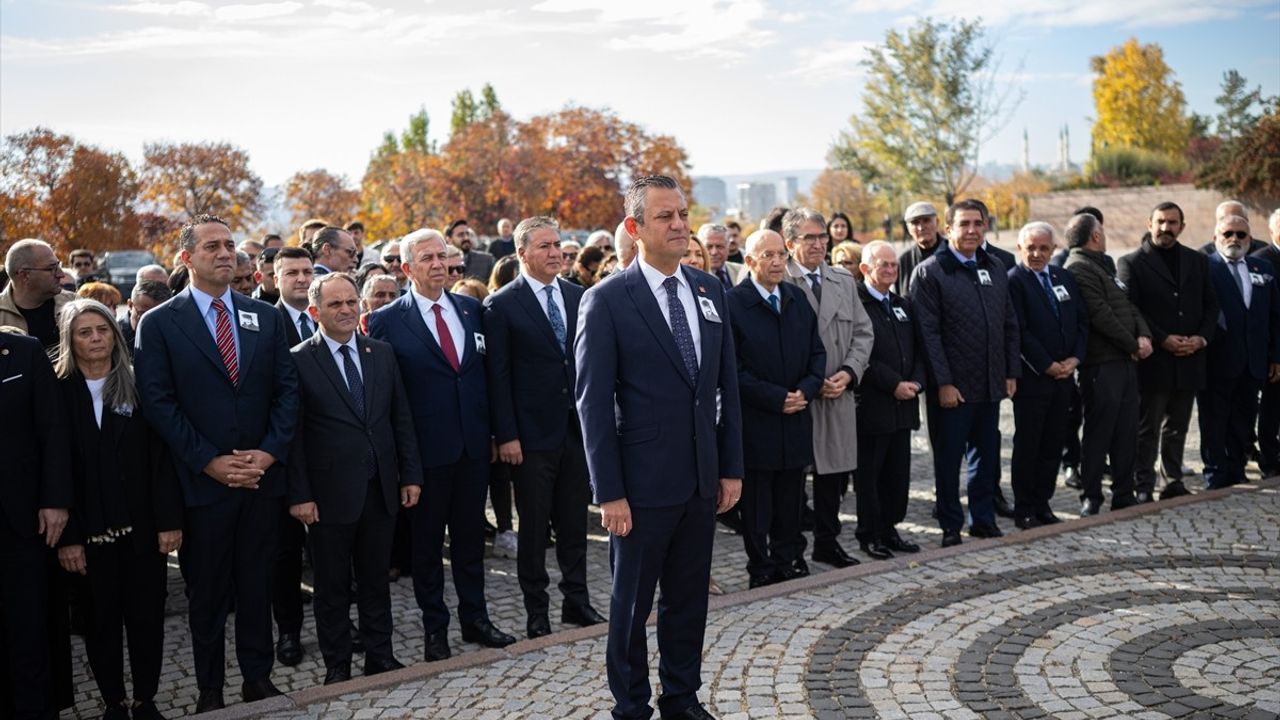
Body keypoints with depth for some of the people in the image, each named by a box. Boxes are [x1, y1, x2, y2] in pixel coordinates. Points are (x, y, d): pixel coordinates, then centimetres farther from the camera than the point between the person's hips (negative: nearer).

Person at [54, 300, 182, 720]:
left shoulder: (137, 386, 2)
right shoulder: (58, 391, -1)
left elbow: (160, 457, -1)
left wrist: (168, 520, -8)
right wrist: (66, 536, -10)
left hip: (142, 525, 1)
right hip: (88, 529, 0)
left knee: (147, 617, 5)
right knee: (101, 621, 9)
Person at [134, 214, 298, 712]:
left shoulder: (265, 317, 8)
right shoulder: (159, 324, -2)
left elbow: (287, 389, 5)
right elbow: (158, 404, -8)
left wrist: (269, 452, -8)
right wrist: (210, 462, -13)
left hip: (262, 477, 3)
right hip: (202, 480, -3)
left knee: (257, 583, 12)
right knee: (207, 591, 9)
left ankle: (258, 677, 25)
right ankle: (210, 687, 23)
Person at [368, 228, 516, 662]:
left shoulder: (471, 309, 7)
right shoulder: (387, 321, -7)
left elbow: (487, 371, 11)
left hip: (473, 446, 4)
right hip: (426, 448, -4)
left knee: (471, 535, 14)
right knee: (427, 541, 8)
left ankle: (474, 617, 27)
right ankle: (435, 628, 21)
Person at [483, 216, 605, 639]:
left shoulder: (579, 297, 8)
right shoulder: (502, 306, -5)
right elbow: (498, 376, -8)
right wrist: (506, 436, -12)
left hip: (578, 427, 4)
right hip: (533, 433, -4)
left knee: (574, 521, 13)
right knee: (534, 526, 6)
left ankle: (577, 601, 26)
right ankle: (537, 611, 18)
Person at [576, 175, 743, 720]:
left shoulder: (711, 291, 7)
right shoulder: (606, 301, -10)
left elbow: (727, 385, 11)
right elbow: (593, 404, -11)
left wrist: (732, 466, 7)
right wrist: (608, 492, -13)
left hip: (702, 480, 5)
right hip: (642, 484, -5)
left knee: (689, 599, 16)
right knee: (631, 604, 9)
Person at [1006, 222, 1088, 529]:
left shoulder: (1064, 277, 14)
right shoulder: (1014, 280, -8)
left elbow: (1082, 321, 12)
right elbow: (1019, 331, -14)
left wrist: (1074, 359, -2)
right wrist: (1048, 366, -13)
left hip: (1063, 375, 6)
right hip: (1032, 377, -6)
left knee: (1054, 443, 9)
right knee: (1027, 444, 1)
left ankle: (1042, 502, 19)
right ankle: (1023, 509, 9)